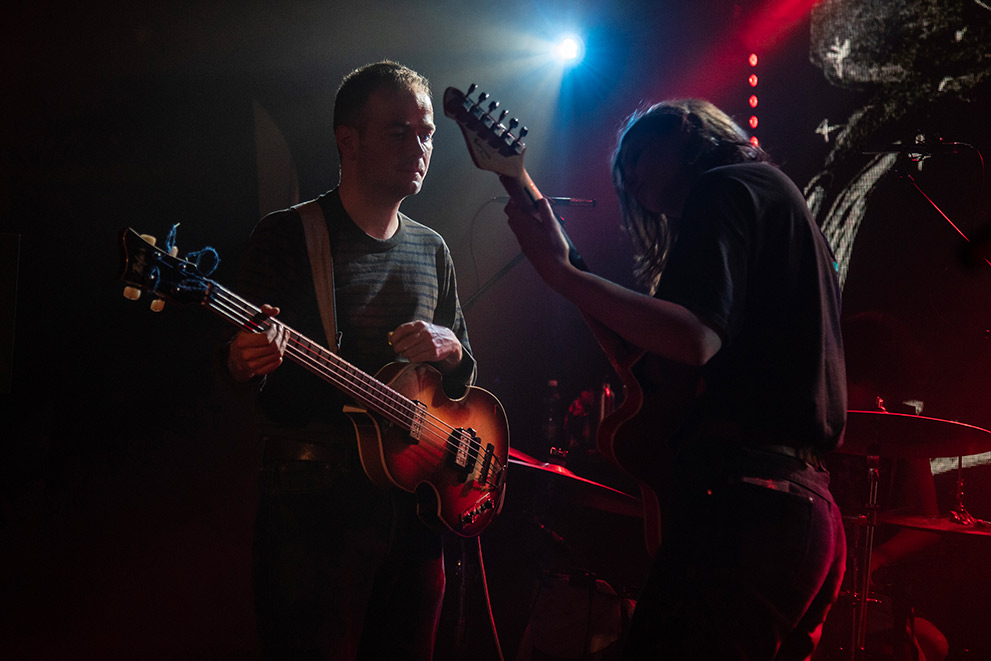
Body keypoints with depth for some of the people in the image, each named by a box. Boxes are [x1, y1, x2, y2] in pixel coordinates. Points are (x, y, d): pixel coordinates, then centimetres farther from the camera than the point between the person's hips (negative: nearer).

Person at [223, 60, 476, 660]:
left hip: (414, 507, 6)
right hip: (313, 507, -6)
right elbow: (239, 362, -8)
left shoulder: (431, 249, 14)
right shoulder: (288, 237, -3)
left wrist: (448, 350, -4)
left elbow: (465, 373, 20)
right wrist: (245, 363, -32)